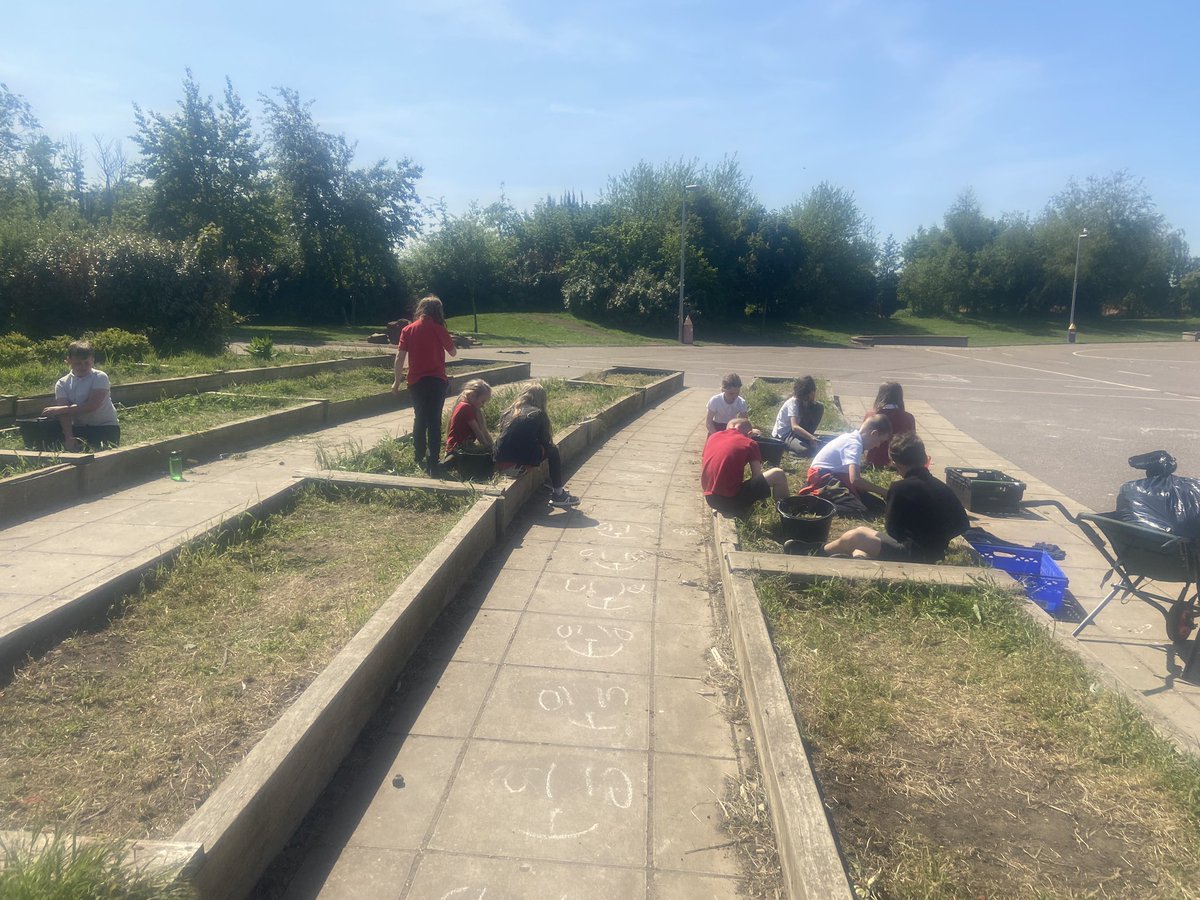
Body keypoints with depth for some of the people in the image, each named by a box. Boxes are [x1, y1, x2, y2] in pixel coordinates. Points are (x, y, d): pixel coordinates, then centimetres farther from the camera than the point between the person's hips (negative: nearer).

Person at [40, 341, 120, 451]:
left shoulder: (100, 378, -10)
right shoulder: (62, 384, 0)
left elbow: (92, 405, -22)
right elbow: (65, 413, -13)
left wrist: (60, 409, -23)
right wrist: (69, 438, -28)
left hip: (105, 426, -3)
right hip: (78, 428, 3)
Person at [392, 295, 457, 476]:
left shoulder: (408, 330, 2)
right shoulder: (439, 329, -4)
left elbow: (400, 357, -2)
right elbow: (453, 352, 6)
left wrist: (397, 381, 4)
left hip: (416, 382, 3)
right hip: (437, 381, -3)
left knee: (419, 420, 15)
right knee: (434, 421, -1)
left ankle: (420, 461, 20)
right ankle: (433, 463, -6)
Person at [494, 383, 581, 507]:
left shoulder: (509, 412, 17)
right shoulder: (539, 414, 5)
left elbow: (501, 436, 19)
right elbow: (546, 441, 7)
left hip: (502, 461, 5)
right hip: (524, 458, -5)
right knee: (553, 451, 21)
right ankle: (558, 495, 21)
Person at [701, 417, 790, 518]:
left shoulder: (713, 437, 13)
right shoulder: (750, 443, 0)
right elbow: (757, 476, 0)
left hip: (710, 499, 6)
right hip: (731, 500, -6)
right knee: (778, 474, 5)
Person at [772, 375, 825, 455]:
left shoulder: (806, 401, -1)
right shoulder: (793, 402, -25)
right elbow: (795, 427, -36)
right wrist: (812, 438, -44)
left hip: (797, 430, 8)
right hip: (783, 434, -8)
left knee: (819, 408, -3)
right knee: (806, 450, -35)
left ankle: (805, 438, -1)